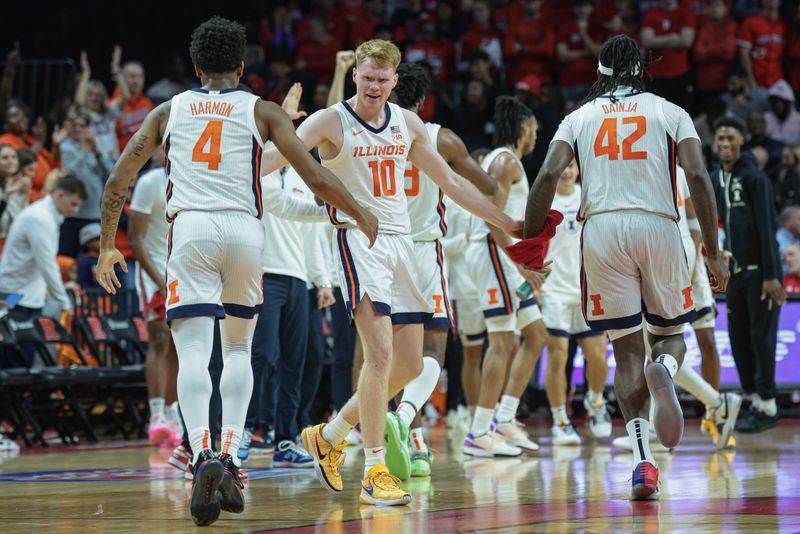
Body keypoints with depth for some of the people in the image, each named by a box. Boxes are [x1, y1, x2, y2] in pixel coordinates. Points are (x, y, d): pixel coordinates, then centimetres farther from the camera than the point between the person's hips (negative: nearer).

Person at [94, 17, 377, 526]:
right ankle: (230, 460, 6)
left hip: (189, 229, 0)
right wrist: (363, 216, 21)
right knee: (239, 350, 18)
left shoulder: (168, 111, 17)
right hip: (244, 229, 0)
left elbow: (117, 182, 14)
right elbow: (317, 179, 6)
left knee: (193, 353, -6)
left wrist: (107, 247, 26)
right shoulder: (262, 111, 12)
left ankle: (204, 456, -29)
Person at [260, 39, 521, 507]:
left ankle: (329, 436, 24)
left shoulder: (407, 124, 11)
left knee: (410, 365, 7)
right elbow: (275, 157, -16)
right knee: (381, 352, -19)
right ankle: (375, 472, -16)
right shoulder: (332, 122, -6)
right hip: (358, 238, -7)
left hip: (401, 241, 7)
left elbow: (451, 182, 20)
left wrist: (508, 223, 20)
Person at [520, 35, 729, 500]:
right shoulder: (670, 113, 12)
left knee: (627, 349, 7)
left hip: (601, 227, 1)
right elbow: (698, 176, -1)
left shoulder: (580, 117, 15)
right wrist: (713, 252, 0)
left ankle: (644, 461, -9)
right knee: (672, 334, 18)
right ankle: (663, 370, -22)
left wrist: (530, 244, 5)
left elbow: (548, 176, 0)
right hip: (658, 226, -1)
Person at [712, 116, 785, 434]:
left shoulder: (754, 178, -9)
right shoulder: (716, 179, 11)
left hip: (759, 271, -7)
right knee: (738, 340, 6)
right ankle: (755, 401, 14)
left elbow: (766, 227, -13)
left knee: (761, 339, -5)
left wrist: (771, 275, -17)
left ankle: (768, 408, 0)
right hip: (734, 272, 7)